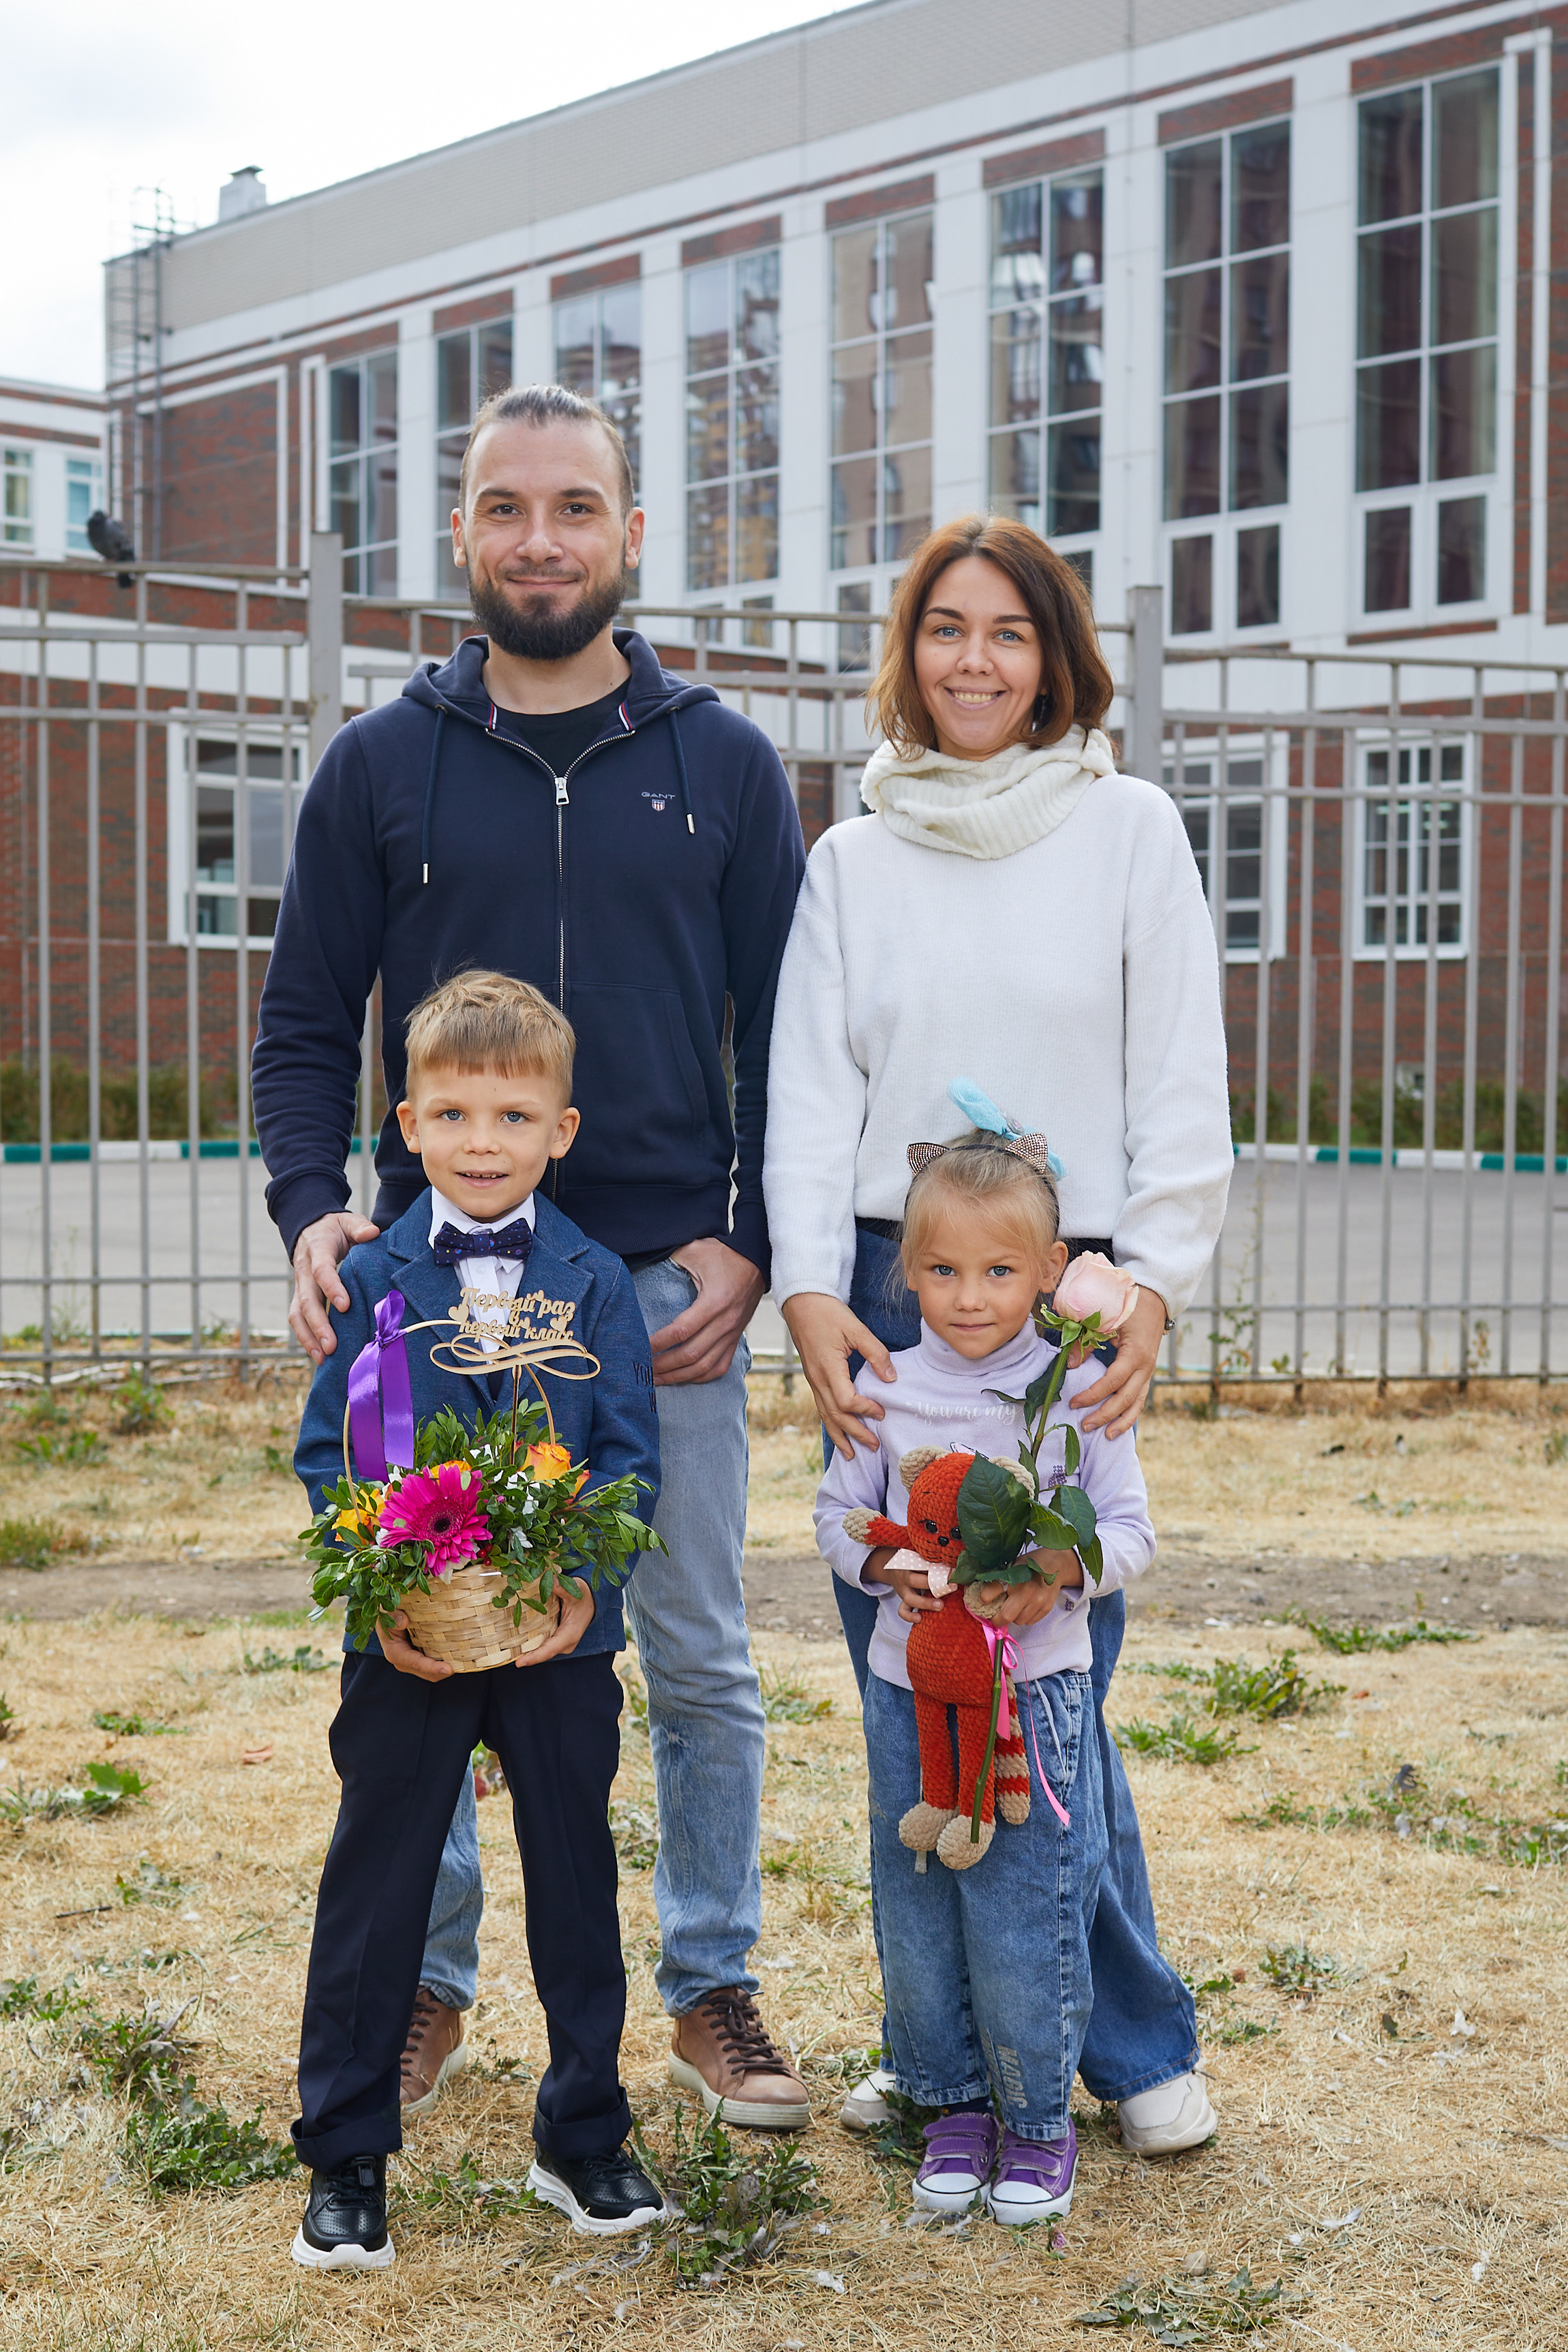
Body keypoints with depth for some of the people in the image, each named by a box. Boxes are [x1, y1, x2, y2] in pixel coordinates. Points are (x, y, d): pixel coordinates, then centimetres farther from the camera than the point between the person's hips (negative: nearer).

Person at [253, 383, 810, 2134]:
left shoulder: (724, 765, 5)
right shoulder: (380, 767, 5)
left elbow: (786, 1038, 7)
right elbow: (303, 1024, 7)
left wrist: (749, 1248, -5)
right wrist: (310, 1213, -10)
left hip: (669, 1285, 0)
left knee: (701, 1663, 7)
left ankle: (711, 1988, 23)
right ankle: (426, 1987, 25)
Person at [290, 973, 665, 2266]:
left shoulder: (594, 1284, 0)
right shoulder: (370, 1281, -1)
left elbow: (632, 1456, -2)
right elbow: (325, 1455, -1)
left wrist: (584, 1578, -18)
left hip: (560, 1632, 1)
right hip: (406, 1640, -1)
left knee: (577, 1878, 11)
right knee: (376, 1884, 7)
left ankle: (585, 2137, 28)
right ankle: (345, 2159, 19)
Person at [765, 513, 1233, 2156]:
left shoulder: (1128, 828, 6)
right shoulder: (850, 860, 12)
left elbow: (1181, 1085, 2)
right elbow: (809, 1090, 6)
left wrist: (1153, 1287, -9)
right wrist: (812, 1290, -8)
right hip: (886, 1299, 3)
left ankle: (1133, 2047, 16)